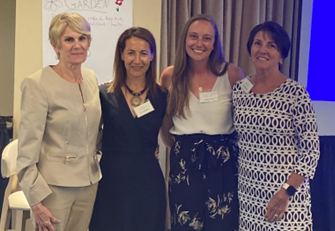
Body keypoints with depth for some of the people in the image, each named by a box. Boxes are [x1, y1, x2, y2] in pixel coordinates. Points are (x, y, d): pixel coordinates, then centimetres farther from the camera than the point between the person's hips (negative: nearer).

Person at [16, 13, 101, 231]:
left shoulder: (92, 78, 4)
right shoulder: (37, 84, -14)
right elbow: (27, 149, -14)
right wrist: (36, 200, -16)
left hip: (89, 182, 6)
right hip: (54, 185, -5)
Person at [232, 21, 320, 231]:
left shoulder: (296, 93, -12)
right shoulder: (240, 90, 3)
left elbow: (311, 150, -12)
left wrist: (287, 192, -17)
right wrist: (235, 182, 10)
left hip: (286, 191, -4)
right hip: (247, 190, 5)